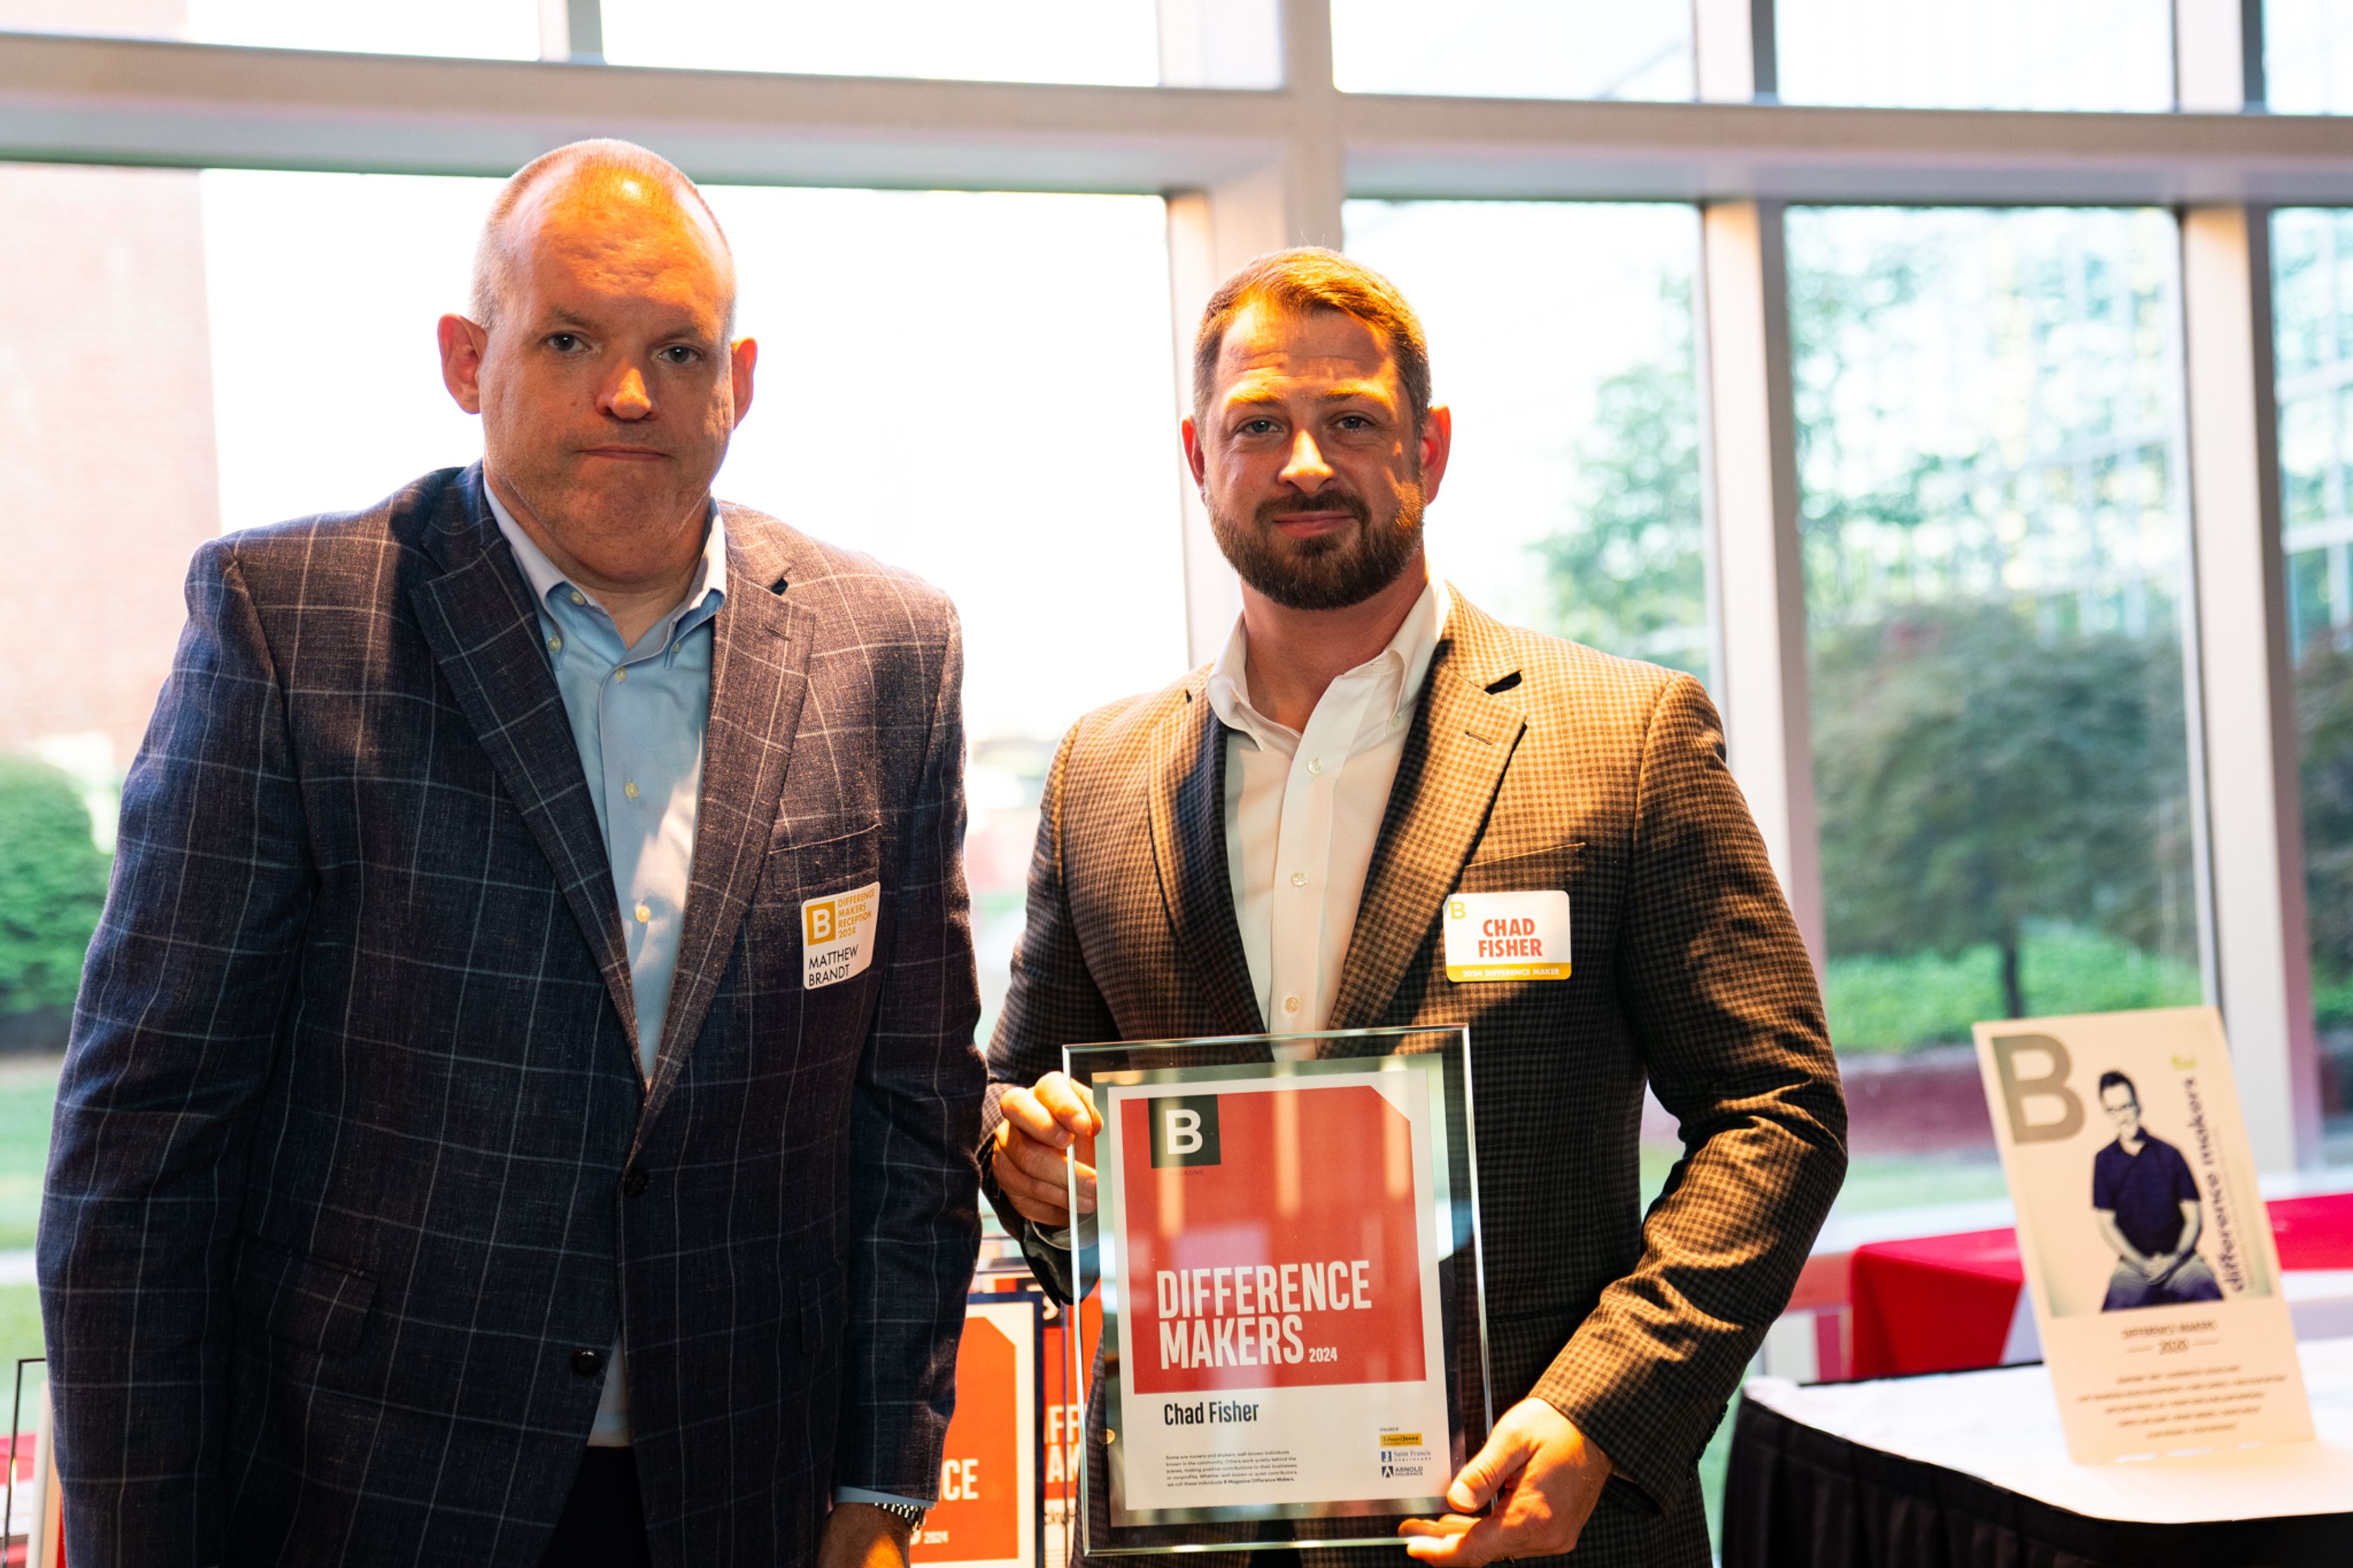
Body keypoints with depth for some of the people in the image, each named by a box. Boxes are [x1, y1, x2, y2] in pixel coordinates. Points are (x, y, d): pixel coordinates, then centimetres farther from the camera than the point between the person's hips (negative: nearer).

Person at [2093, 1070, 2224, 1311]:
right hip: (2133, 1264, 0)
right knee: (2113, 1314, -27)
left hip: (2179, 1259, 0)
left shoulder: (2169, 1154, 8)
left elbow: (2194, 1218, 7)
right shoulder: (2104, 1161, 8)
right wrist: (2142, 1263, -7)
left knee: (2212, 1298, -27)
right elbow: (2107, 1224, 5)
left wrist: (2175, 1258, -9)